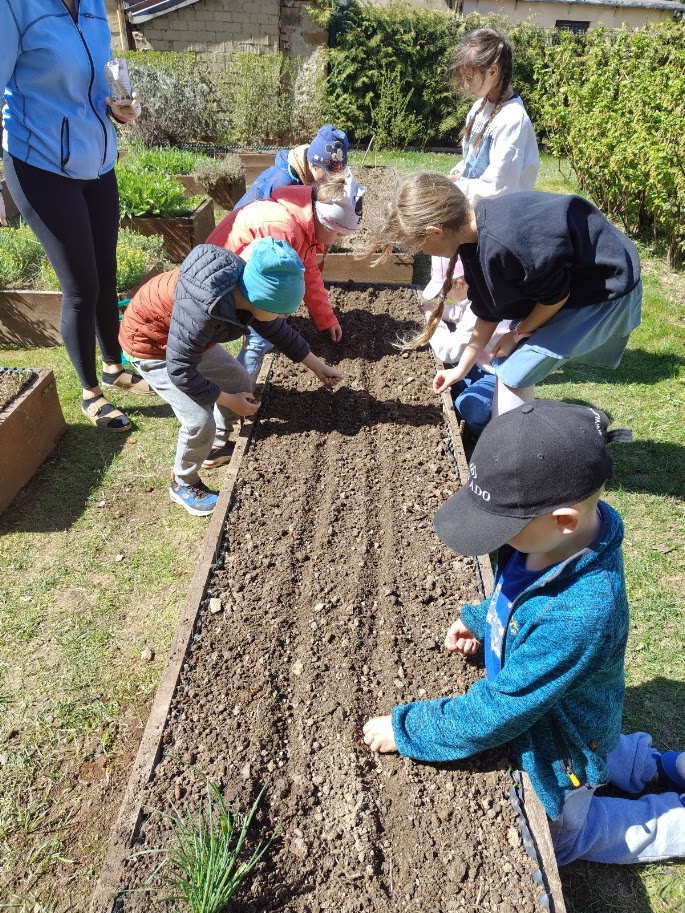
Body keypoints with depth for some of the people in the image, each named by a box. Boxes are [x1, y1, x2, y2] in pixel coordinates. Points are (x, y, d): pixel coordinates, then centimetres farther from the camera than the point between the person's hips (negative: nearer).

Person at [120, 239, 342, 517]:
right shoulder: (203, 309, -41)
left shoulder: (244, 286, -17)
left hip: (192, 339, 8)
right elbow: (180, 371, -31)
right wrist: (229, 400, -22)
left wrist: (317, 365, 7)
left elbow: (278, 329, 1)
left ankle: (216, 447, 32)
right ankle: (183, 485, 11)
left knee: (240, 383, 10)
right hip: (150, 345, -8)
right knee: (200, 420, -15)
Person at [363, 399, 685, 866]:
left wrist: (405, 728, -24)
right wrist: (482, 619, -3)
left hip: (557, 752, -7)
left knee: (557, 837, 24)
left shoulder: (579, 617, -45)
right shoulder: (558, 537, -21)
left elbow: (494, 713, -33)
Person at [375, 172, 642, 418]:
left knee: (513, 373, -8)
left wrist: (519, 333, -5)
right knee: (506, 362, 12)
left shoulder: (501, 244, -35)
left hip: (607, 287, -8)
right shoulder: (476, 234, -5)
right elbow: (488, 311, 5)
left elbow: (555, 296, -22)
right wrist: (461, 368, 11)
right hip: (572, 282, 8)